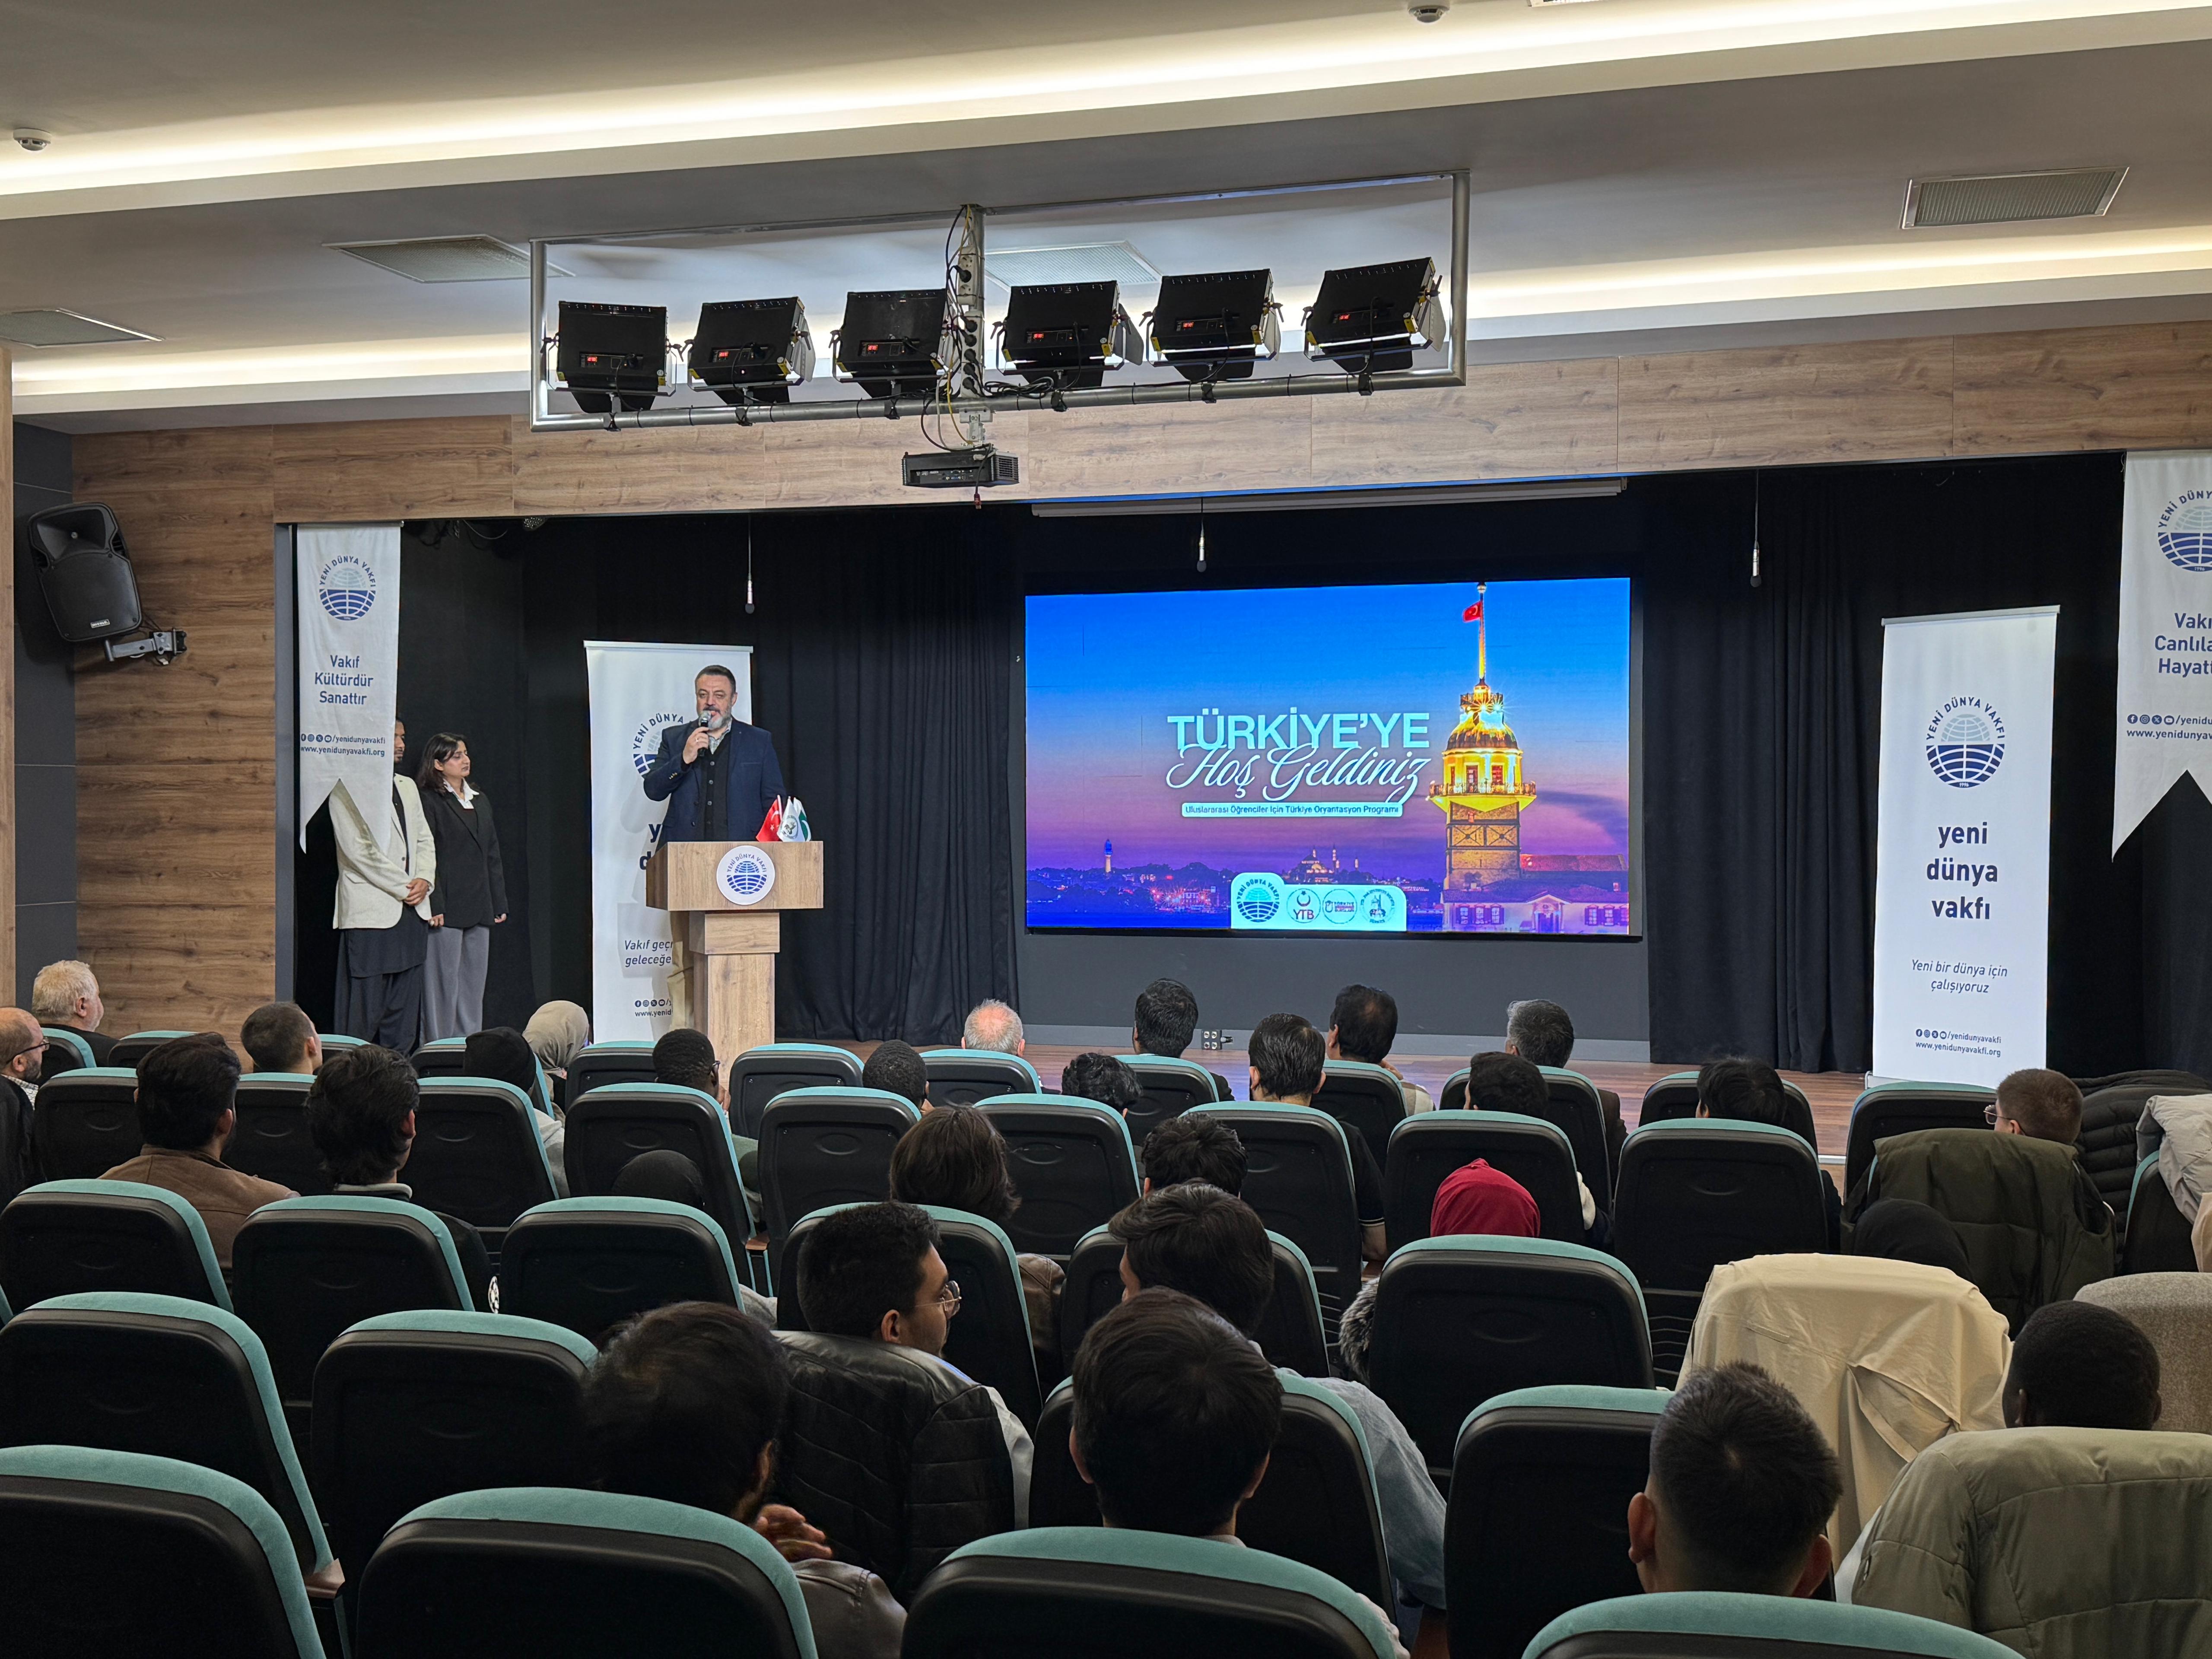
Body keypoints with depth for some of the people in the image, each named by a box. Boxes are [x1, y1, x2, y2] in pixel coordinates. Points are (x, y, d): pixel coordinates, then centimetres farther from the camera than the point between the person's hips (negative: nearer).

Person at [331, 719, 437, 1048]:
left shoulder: (407, 785, 19)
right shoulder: (348, 787, -5)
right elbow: (358, 850, -12)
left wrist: (425, 880, 1)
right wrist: (404, 887, -11)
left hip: (412, 911, 7)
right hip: (371, 912, -7)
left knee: (404, 1009, 7)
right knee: (365, 1011, -7)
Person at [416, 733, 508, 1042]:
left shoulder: (480, 801, 18)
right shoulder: (428, 800, -5)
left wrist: (499, 902, 13)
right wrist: (434, 906, -17)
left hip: (479, 910, 7)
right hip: (447, 911, -7)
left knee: (474, 983, 10)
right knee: (444, 983, -3)